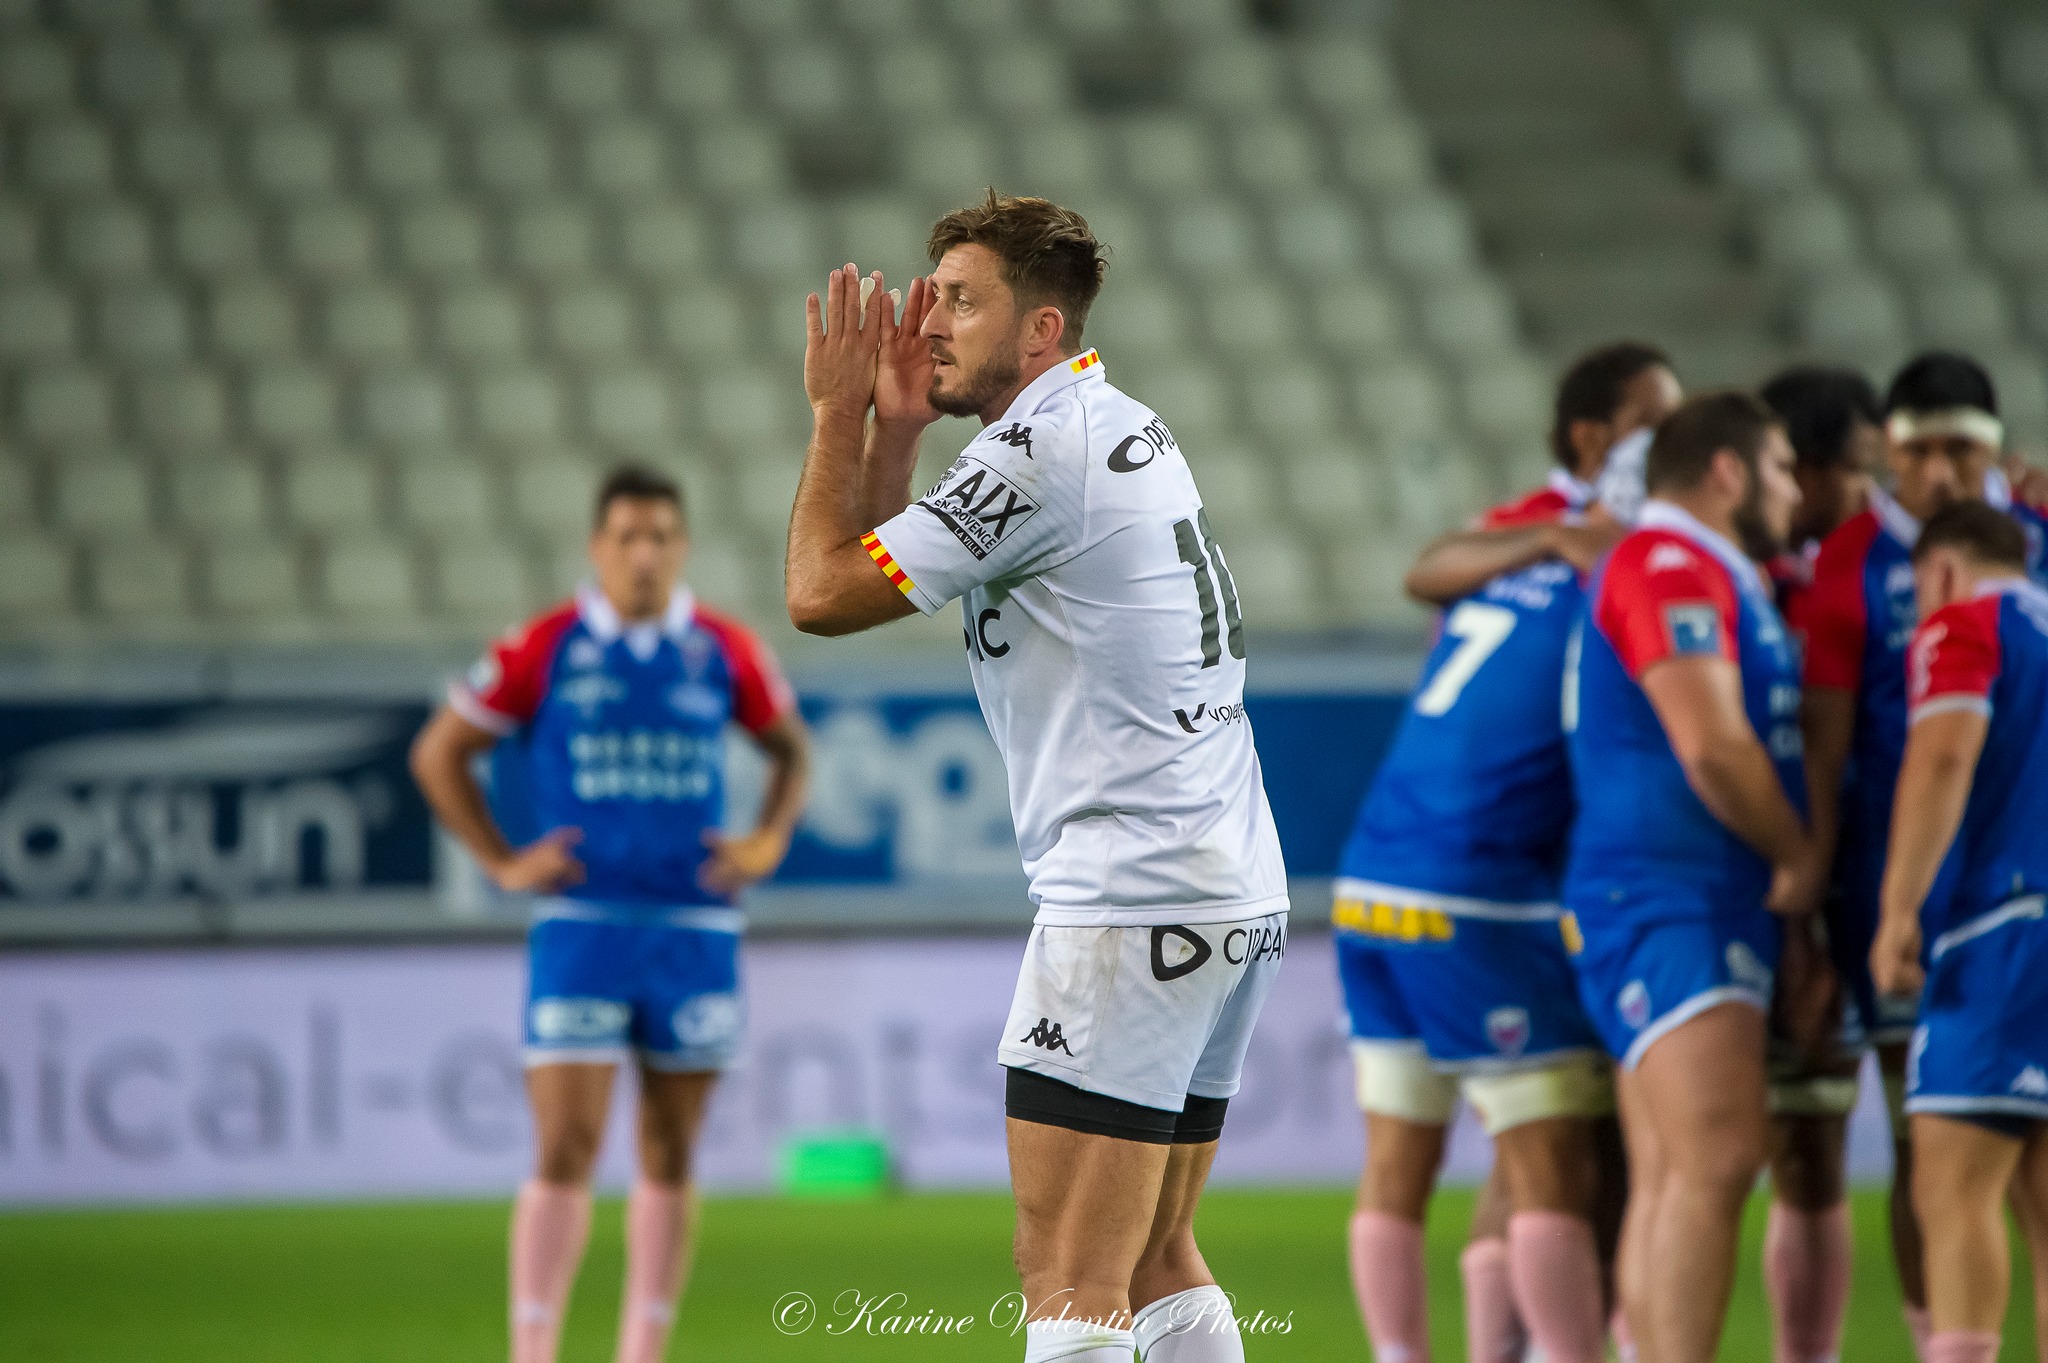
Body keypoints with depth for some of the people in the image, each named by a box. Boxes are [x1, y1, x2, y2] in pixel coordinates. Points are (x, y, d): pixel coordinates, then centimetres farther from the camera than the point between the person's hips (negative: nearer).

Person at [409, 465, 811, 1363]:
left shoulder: (723, 651, 5)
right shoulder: (546, 649, -1)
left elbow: (791, 749, 22)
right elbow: (438, 753, 7)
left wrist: (768, 843, 7)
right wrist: (503, 862, 1)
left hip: (696, 928, 3)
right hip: (581, 926, -3)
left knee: (670, 1158, 6)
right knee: (565, 1152, -10)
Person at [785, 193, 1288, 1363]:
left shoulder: (1039, 454, -12)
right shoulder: (1122, 428, 18)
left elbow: (823, 594, -7)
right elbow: (876, 577, 24)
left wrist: (839, 413, 3)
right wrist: (894, 424, 12)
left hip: (1134, 901, -10)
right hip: (1238, 891, 10)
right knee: (1159, 1266, 14)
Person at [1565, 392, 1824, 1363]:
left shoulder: (1720, 578, 21)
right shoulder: (1665, 564, -12)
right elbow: (1712, 747, -19)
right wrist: (1801, 857, -6)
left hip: (1719, 909, 11)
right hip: (1663, 904, -11)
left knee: (1671, 1183, 6)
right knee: (1717, 1157, -22)